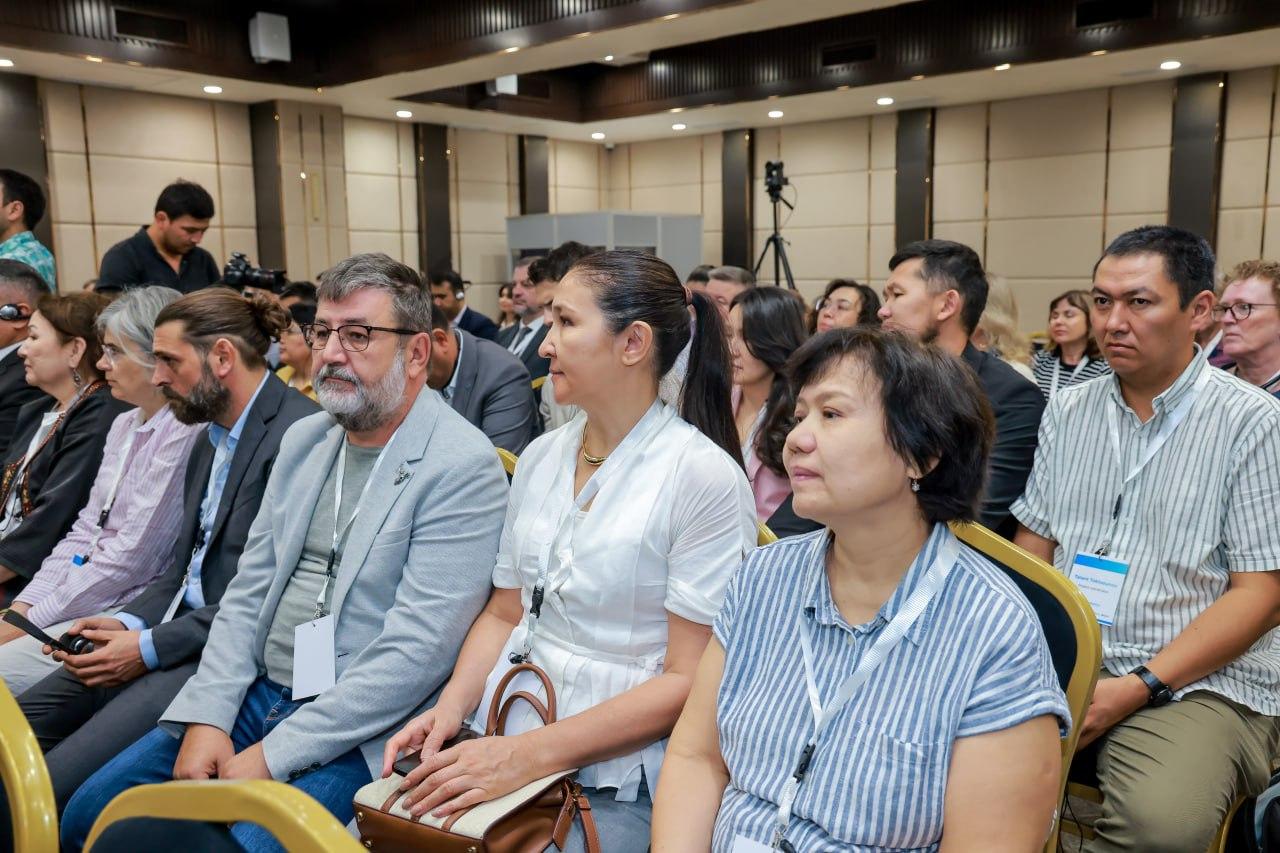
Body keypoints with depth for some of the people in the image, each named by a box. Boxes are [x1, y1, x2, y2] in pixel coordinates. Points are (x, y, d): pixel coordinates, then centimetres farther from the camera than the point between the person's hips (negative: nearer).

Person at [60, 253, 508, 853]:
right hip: (258, 692, 7)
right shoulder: (304, 439, 9)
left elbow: (416, 652, -20)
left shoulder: (464, 467, -16)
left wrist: (274, 754, -17)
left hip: (356, 729, -7)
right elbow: (249, 590, 10)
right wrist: (208, 717, -3)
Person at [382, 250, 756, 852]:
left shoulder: (705, 476, -13)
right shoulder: (541, 456, 6)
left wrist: (529, 755, -20)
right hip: (499, 749, 5)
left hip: (613, 783, -5)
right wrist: (451, 707, -6)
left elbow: (689, 679, -14)